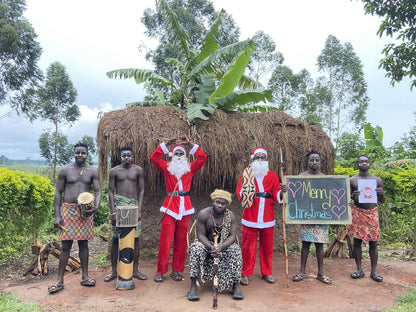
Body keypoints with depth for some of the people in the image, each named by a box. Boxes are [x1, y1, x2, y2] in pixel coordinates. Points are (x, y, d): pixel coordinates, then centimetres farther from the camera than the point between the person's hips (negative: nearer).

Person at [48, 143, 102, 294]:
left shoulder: (92, 171, 5)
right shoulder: (65, 170, 2)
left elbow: (98, 191, 0)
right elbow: (58, 193, 2)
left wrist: (96, 206, -21)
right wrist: (57, 215, -5)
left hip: (85, 211, 2)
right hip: (68, 209, -2)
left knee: (83, 243, 9)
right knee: (66, 245, -1)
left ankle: (85, 277, 19)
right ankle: (60, 281, 9)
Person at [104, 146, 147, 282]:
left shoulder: (138, 170, 6)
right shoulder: (114, 171, 4)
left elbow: (141, 190, 4)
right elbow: (111, 192, 2)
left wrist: (139, 209, -4)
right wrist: (112, 212, -7)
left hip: (134, 205, 1)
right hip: (118, 205, -1)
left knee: (135, 238, 3)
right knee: (116, 239, 2)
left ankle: (135, 270, 14)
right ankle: (113, 271, 13)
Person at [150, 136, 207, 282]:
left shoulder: (190, 168, 14)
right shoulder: (167, 167, 10)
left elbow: (202, 157, 6)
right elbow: (154, 157, 0)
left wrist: (190, 144, 5)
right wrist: (167, 144, 1)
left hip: (185, 207, 2)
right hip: (170, 206, -2)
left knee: (181, 241, 6)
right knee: (165, 240, -3)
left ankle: (176, 270, 16)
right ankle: (160, 271, 6)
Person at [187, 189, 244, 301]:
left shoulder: (230, 216, -11)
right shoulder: (203, 214, -17)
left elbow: (232, 236, -15)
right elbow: (201, 235, -17)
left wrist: (221, 247, -34)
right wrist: (211, 247, -35)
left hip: (225, 244, 1)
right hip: (206, 243, -1)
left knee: (236, 251, -27)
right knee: (196, 250, -32)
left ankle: (236, 286, -17)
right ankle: (193, 286, -28)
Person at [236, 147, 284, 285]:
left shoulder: (272, 175, 10)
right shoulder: (246, 174, 6)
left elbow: (277, 196, 4)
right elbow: (239, 193, -4)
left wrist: (282, 192, -17)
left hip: (267, 218, 2)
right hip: (250, 218, -2)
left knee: (267, 247, 9)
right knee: (248, 247, 1)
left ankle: (267, 272, 25)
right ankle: (246, 274, 13)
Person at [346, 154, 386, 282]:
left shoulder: (377, 180, 6)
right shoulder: (352, 180, 3)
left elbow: (382, 201, 10)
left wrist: (381, 194, -12)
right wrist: (352, 196, -17)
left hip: (372, 213, 1)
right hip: (357, 213, -1)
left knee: (373, 243, 4)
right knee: (357, 241, 4)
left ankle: (374, 271, 15)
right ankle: (359, 270, 15)